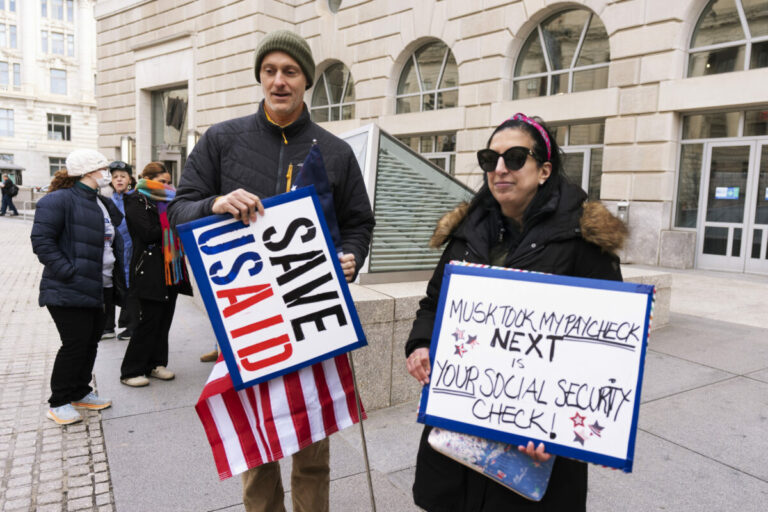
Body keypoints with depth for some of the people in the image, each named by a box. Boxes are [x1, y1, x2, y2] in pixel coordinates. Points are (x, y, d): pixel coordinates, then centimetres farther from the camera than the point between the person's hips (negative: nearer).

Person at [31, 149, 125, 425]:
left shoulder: (103, 205, 16)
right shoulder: (60, 200, -12)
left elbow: (112, 243, 24)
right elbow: (41, 240, -18)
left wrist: (117, 282, 16)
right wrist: (68, 271, -22)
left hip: (95, 289, 9)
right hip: (69, 291, -9)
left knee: (91, 341, 14)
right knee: (75, 343, -4)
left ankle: (80, 392, 30)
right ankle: (59, 403, 12)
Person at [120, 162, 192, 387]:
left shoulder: (165, 201, 21)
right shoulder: (136, 201, -3)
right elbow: (147, 233, -15)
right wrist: (171, 226, -5)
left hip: (171, 268, 8)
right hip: (150, 269, -7)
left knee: (165, 318, 8)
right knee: (149, 319, -6)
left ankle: (155, 364, 19)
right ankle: (130, 371, 4)